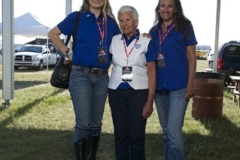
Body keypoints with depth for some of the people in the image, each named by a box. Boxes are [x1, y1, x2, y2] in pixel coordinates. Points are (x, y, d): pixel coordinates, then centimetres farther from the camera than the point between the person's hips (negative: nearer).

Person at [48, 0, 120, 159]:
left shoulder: (111, 22, 8)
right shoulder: (77, 17, -1)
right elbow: (53, 33, 8)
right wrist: (68, 52, 0)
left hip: (102, 77, 4)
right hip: (81, 76, -4)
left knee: (96, 124, 10)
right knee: (83, 123, -7)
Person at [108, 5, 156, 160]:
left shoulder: (146, 42, -2)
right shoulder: (114, 41, 6)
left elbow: (152, 73, -3)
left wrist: (150, 101, -8)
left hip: (138, 92, -3)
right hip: (116, 92, 3)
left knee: (137, 136, 1)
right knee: (120, 135, 9)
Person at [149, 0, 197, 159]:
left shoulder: (184, 27, -1)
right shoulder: (154, 31, 12)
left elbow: (191, 57, -4)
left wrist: (190, 84, -9)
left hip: (179, 86, -5)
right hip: (159, 86, 5)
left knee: (174, 131, -11)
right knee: (166, 131, 13)